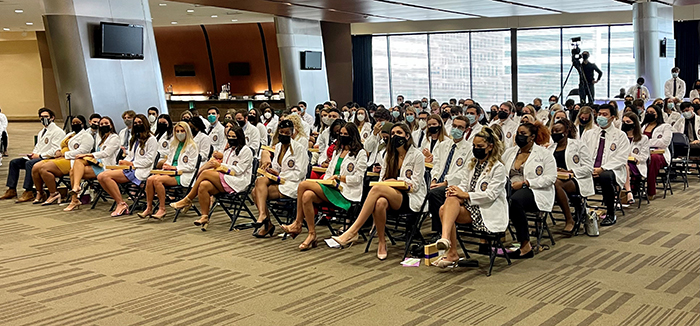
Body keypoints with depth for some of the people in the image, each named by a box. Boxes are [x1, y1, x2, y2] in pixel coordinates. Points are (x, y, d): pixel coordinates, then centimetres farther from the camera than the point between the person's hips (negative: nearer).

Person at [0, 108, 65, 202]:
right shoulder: (42, 131, 24)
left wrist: (39, 155, -17)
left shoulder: (57, 131, -8)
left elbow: (55, 150, -18)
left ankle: (28, 192, -33)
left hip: (48, 159, -10)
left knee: (29, 163, -34)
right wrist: (33, 154, 6)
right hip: (37, 157, 10)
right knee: (14, 162, 2)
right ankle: (12, 190, 1)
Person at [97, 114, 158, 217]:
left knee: (106, 176, -24)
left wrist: (131, 164, -11)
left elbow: (148, 160, -9)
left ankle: (121, 204, -16)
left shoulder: (151, 140, -1)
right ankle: (119, 201, -12)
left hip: (139, 171, -8)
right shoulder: (134, 139, 26)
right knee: (100, 177, -13)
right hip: (129, 169, 8)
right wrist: (124, 162, 2)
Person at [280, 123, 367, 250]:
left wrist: (338, 177, -10)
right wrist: (326, 181, 3)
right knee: (307, 196, -28)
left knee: (303, 184, -23)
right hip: (331, 190, 7)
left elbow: (358, 179, -5)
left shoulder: (360, 154, 3)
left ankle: (297, 223, -12)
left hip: (345, 193, -7)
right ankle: (312, 234, -22)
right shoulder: (337, 151, 26)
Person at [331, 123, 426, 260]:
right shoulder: (389, 155, 17)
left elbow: (415, 185, -4)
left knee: (376, 189, -32)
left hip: (411, 198, -4)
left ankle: (352, 232, -35)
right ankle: (381, 243, -18)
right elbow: (382, 179, 13)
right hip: (393, 196, 4)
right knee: (380, 202, -36)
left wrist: (396, 181, -9)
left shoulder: (416, 155, 1)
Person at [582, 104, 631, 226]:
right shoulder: (588, 134, 19)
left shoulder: (620, 136, 7)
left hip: (612, 171, -3)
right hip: (589, 170, 3)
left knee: (605, 177, -39)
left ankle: (611, 215, -21)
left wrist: (602, 169, -18)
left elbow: (620, 159, -4)